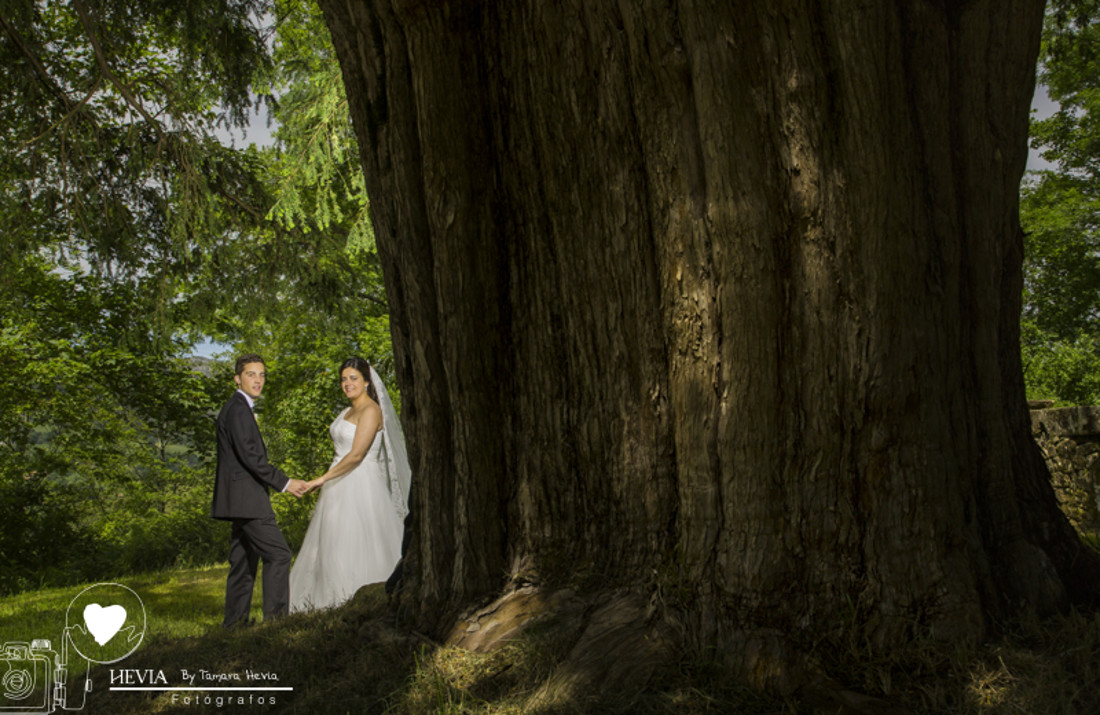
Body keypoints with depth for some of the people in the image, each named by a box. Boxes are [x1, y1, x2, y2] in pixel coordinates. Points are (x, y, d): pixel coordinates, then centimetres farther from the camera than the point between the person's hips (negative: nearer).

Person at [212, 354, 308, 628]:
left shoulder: (236, 408, 20)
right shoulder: (238, 410, -12)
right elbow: (250, 456, -20)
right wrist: (284, 483, -17)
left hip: (241, 500, 11)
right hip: (246, 499, -11)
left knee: (244, 560, 13)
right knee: (278, 554, -12)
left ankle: (235, 622, 18)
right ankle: (276, 617, -11)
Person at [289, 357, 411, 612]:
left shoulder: (371, 411, -12)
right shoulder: (348, 411, 16)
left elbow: (356, 455, -20)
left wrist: (322, 479, -20)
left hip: (361, 486, -9)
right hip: (341, 488, 9)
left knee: (358, 548, -6)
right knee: (331, 547, 9)